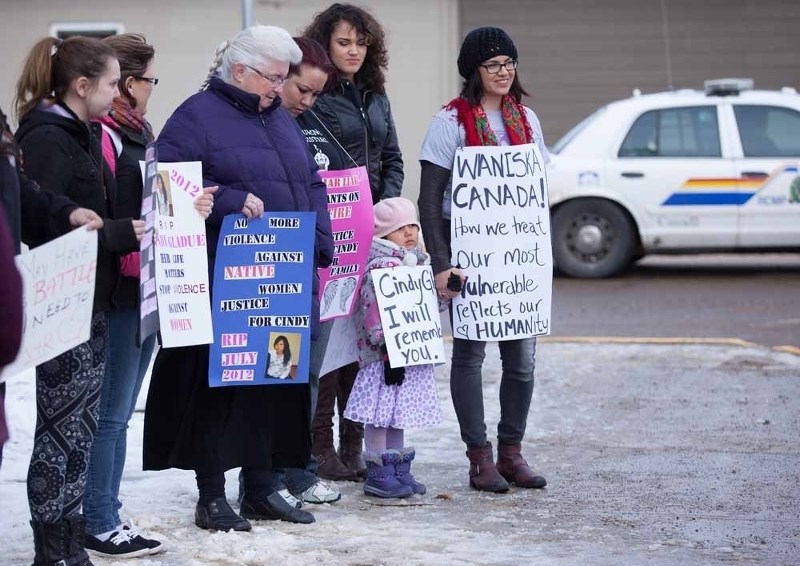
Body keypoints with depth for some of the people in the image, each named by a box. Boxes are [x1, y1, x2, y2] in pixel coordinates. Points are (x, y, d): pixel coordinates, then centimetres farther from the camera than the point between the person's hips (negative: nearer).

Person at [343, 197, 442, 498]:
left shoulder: (419, 264, 15)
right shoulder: (379, 266, -14)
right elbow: (375, 312, -21)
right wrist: (387, 349, -25)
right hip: (385, 356, -9)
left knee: (399, 410, 15)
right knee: (381, 413, -4)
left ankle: (399, 468, 22)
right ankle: (378, 473, 2)